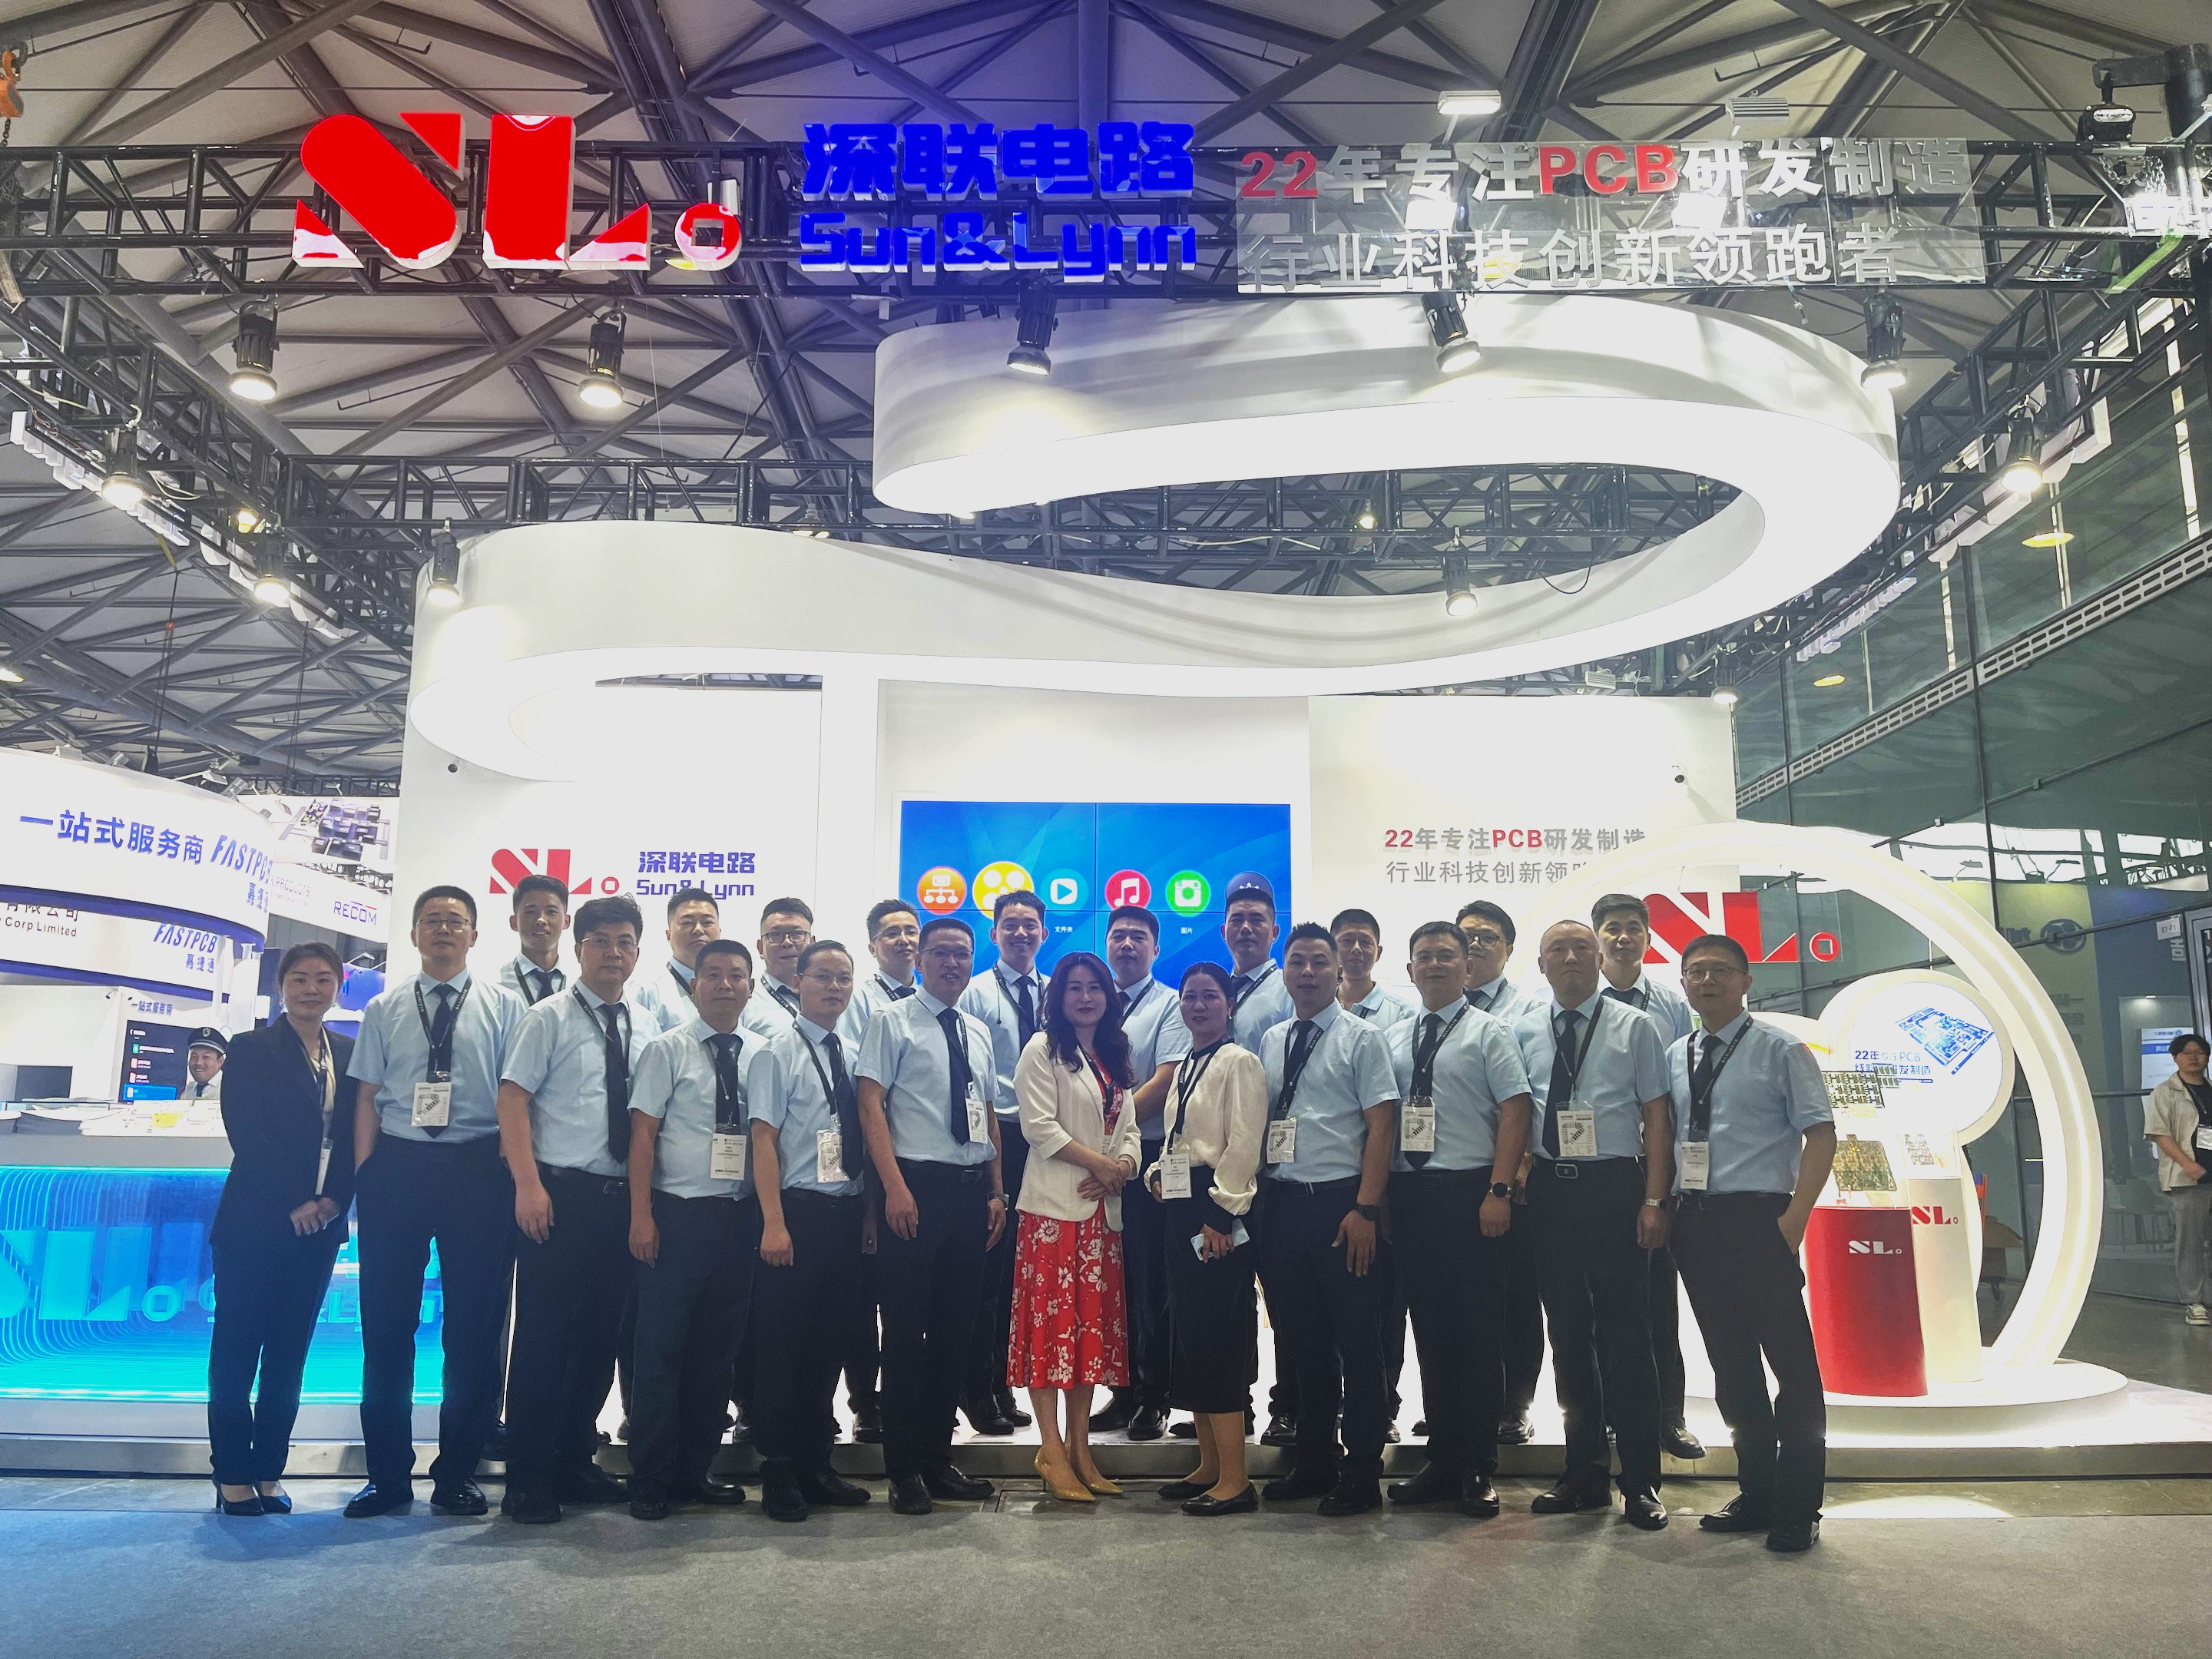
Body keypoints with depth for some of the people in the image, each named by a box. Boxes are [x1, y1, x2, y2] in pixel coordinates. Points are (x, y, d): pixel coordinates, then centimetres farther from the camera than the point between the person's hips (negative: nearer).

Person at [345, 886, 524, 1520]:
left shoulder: (503, 1005, 5)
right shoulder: (385, 1009, 10)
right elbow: (367, 1096, 8)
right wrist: (364, 1175, 0)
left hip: (478, 1168, -1)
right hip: (396, 1165, 2)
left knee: (475, 1325, 4)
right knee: (386, 1324, 7)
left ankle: (457, 1473, 17)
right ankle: (388, 1473, 20)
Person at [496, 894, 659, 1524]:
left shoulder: (646, 1028, 10)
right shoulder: (549, 1018, -3)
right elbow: (512, 1100, -8)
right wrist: (528, 1185, -16)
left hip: (624, 1199, 5)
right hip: (560, 1195, -5)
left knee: (601, 1336, 11)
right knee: (544, 1336, 1)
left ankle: (575, 1461, 26)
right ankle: (527, 1477, 12)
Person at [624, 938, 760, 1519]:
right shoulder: (667, 1050, -3)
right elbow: (643, 1133, -6)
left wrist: (766, 1214, 6)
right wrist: (641, 1216, -12)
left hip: (739, 1218, 4)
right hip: (678, 1214, -4)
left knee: (718, 1350, 12)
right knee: (662, 1349, 2)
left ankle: (695, 1469, 25)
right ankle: (650, 1478, 15)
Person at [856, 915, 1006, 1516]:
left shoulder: (979, 1032, 15)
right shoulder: (893, 1021, -3)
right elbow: (871, 1105, -9)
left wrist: (997, 1192, 11)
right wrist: (895, 1188, -17)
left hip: (971, 1190, 6)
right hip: (916, 1185, -6)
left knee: (956, 1328, 11)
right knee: (906, 1328, 1)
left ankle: (937, 1457, 23)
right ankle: (904, 1467, 12)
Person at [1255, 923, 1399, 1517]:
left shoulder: (1361, 1037, -2)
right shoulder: (1270, 1043, 13)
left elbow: (1380, 1127, -8)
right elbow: (1256, 1122, 15)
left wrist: (1366, 1209, -15)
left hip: (1342, 1203, -5)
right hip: (1283, 1202, 5)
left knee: (1357, 1342, 3)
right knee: (1303, 1339, 13)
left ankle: (1362, 1473, 15)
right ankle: (1315, 1460, 27)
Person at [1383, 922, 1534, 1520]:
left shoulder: (1489, 1032, 1)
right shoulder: (1391, 1039, 14)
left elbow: (1515, 1110, -7)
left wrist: (1499, 1191, -16)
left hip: (1470, 1192, -4)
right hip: (1407, 1195, 5)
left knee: (1479, 1332, 1)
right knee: (1430, 1330, 11)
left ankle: (1478, 1469, 11)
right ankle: (1442, 1460, 21)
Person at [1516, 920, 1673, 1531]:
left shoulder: (1633, 1026, 2)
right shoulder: (1523, 1031, 9)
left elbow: (1656, 1116, 0)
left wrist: (1653, 1201, -7)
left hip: (1613, 1187, -3)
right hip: (1549, 1189, 3)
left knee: (1625, 1336, -1)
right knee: (1568, 1334, 11)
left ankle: (1641, 1481, 11)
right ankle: (1584, 1474, 23)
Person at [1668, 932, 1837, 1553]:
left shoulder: (1779, 1050, -2)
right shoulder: (1674, 1058, 12)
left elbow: (1820, 1132, -6)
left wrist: (1795, 1217, -15)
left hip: (1759, 1217, -5)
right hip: (1694, 1222, 5)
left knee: (1791, 1361, 0)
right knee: (1730, 1362, 13)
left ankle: (1798, 1509, 11)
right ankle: (1756, 1495, 25)